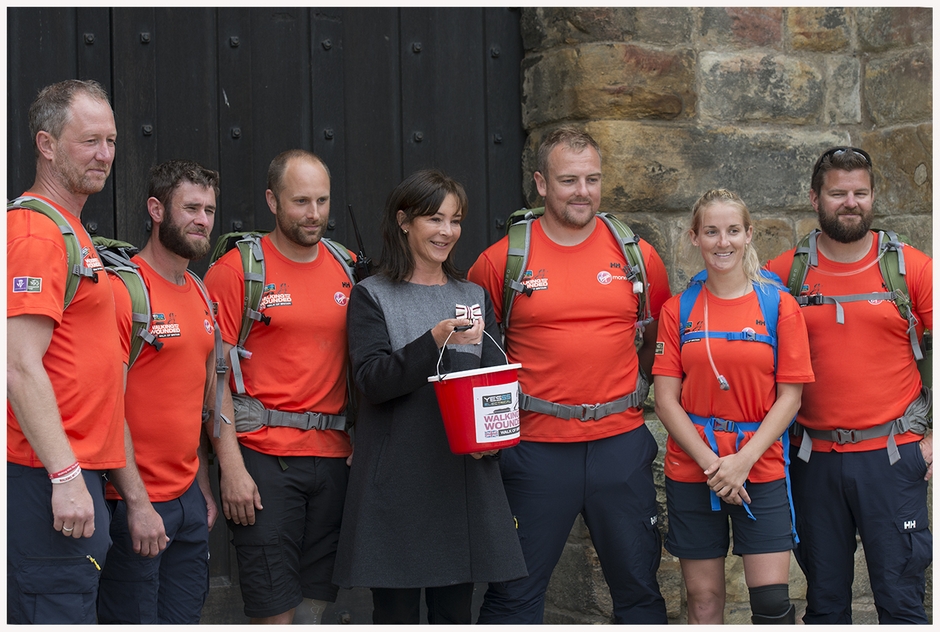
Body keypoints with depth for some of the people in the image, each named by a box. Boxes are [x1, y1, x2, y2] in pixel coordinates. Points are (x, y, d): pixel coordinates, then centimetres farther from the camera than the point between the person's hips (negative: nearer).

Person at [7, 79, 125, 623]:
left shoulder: (69, 230, 19)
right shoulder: (36, 232, -13)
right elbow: (20, 368, -20)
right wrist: (66, 475, -23)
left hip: (75, 473, 10)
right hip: (51, 478, -10)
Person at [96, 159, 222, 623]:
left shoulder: (201, 296, 13)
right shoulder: (123, 289, -13)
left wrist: (204, 488, 16)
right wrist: (137, 501, -19)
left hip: (189, 500, 8)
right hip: (134, 505, -8)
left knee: (184, 618, 12)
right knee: (134, 620, -2)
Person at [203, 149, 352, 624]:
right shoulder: (236, 270, -3)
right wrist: (232, 467, -12)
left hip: (334, 456, 5)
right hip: (263, 456, -4)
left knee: (319, 600, 8)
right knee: (274, 609, -4)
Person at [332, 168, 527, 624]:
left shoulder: (474, 298, 15)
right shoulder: (372, 297, 2)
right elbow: (372, 381, -10)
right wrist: (435, 341, -22)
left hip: (465, 475, 4)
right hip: (396, 480, -4)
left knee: (456, 608, 7)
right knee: (397, 610, -1)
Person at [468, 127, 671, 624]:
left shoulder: (638, 256, 4)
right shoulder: (502, 260, -2)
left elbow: (660, 339, 16)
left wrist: (632, 390, 5)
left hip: (621, 443, 2)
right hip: (535, 447, -2)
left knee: (638, 586, 12)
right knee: (514, 591, 5)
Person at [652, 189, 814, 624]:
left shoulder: (778, 305, 1)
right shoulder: (679, 309, 4)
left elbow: (789, 396, -1)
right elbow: (666, 399, 0)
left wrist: (743, 460, -12)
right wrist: (710, 462, -11)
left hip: (761, 470, -1)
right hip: (691, 471, 1)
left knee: (772, 601, -6)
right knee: (703, 599, 6)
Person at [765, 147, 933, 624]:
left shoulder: (910, 267, 0)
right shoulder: (784, 274, 3)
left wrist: (934, 438, -3)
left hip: (892, 456, -2)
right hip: (815, 457, 2)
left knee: (900, 598, 0)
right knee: (825, 599, 12)